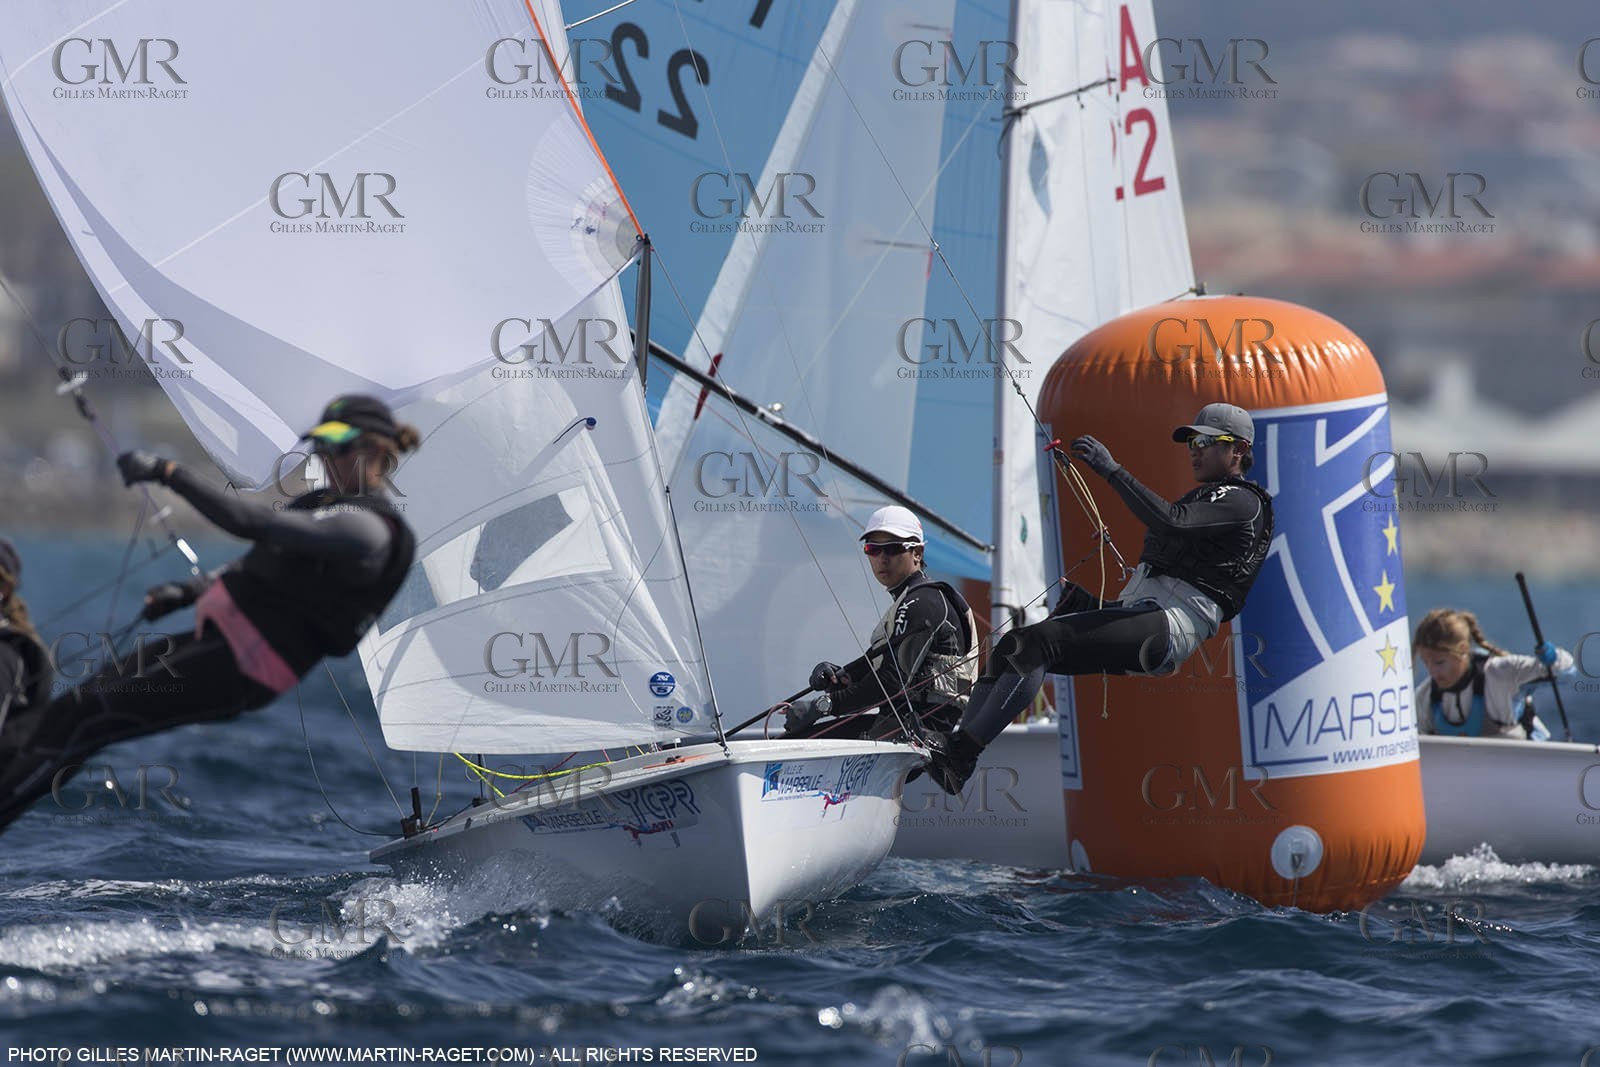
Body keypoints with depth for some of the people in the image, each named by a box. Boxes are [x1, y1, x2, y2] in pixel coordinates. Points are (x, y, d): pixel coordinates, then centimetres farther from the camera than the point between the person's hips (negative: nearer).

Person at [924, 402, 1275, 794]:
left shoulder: (1242, 501, -1)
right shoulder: (1203, 497, 32)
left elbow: (1171, 520, -21)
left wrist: (1111, 469, -23)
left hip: (1170, 627, -10)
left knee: (1036, 642, -26)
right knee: (1012, 646, -3)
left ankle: (962, 751, -33)